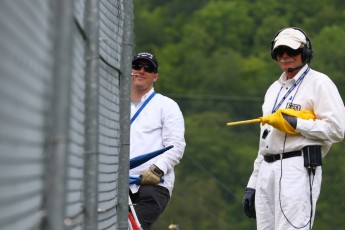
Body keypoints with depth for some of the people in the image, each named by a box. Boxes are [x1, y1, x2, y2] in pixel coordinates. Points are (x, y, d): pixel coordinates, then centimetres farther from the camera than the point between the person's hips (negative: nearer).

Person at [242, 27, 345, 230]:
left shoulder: (318, 83, 0)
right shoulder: (274, 89, 24)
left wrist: (294, 123, -15)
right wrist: (253, 184, 22)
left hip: (298, 168, -8)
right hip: (267, 171, 8)